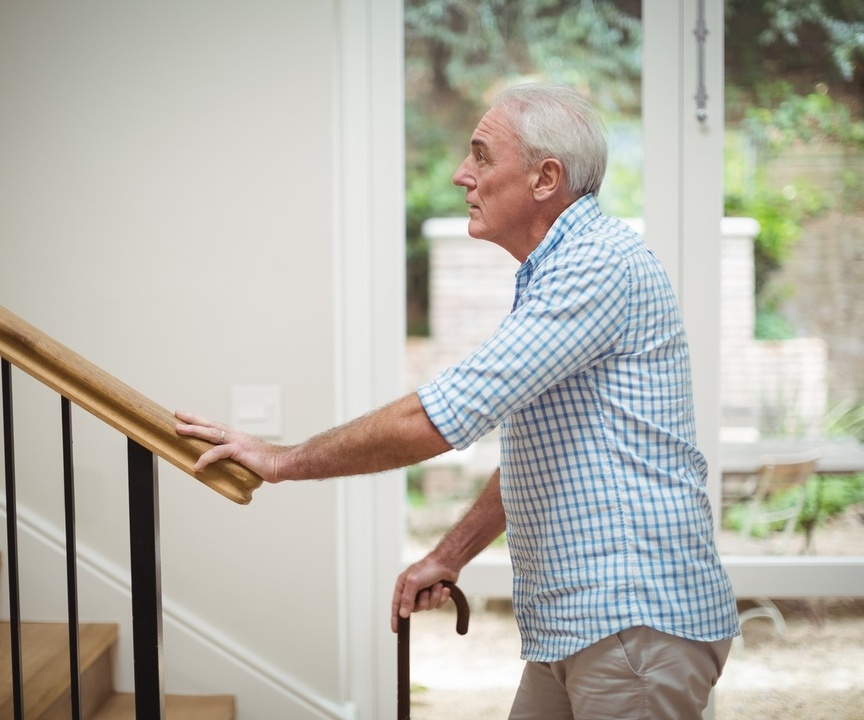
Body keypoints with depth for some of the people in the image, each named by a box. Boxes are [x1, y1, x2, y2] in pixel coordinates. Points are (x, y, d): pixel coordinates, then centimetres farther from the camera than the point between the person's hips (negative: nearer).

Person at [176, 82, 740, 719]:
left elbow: (437, 420, -23)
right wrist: (448, 557, 20)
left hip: (639, 623, -9)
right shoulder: (551, 275, 18)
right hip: (569, 626, 10)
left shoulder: (601, 262, -17)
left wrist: (286, 460, -13)